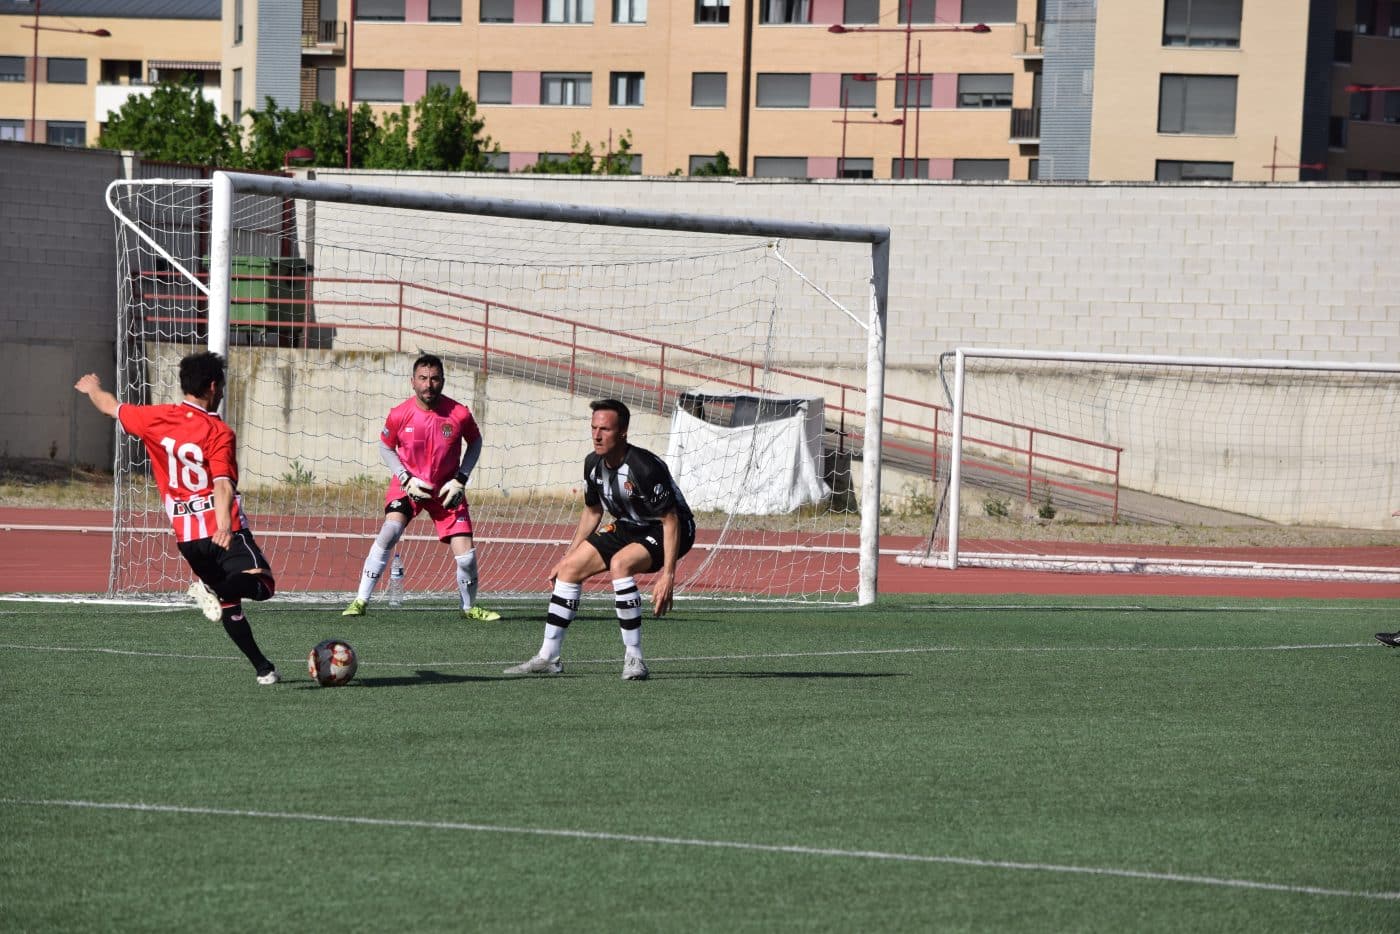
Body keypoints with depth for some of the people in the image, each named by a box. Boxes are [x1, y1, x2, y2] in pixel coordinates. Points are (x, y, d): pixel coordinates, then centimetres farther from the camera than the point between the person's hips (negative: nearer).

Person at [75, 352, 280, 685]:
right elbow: (223, 484, -23)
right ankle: (213, 591, -40)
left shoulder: (155, 419, 5)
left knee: (229, 603, 16)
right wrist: (224, 525, -37)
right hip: (222, 531, -6)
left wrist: (92, 387, 46)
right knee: (262, 584, -16)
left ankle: (263, 668, 14)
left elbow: (111, 406, 24)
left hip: (186, 537, 6)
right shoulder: (219, 433, -8)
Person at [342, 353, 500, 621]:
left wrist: (460, 480, -7)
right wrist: (407, 480, -10)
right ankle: (360, 601, -19)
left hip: (446, 491, 1)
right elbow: (386, 448, 3)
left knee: (465, 552, -7)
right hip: (408, 486, -1)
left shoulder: (459, 414, -15)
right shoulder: (399, 415, -14)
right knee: (390, 530, -24)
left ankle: (470, 607, 21)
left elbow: (475, 442, 4)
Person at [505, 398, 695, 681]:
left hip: (665, 531, -8)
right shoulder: (593, 464, -6)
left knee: (620, 563, -34)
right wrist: (566, 557, 14)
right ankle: (548, 657, 10)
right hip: (629, 527, 8)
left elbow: (671, 520, -27)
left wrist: (668, 574, -33)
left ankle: (634, 659, -26)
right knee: (570, 569, 2)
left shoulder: (645, 468, -31)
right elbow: (592, 511, 12)